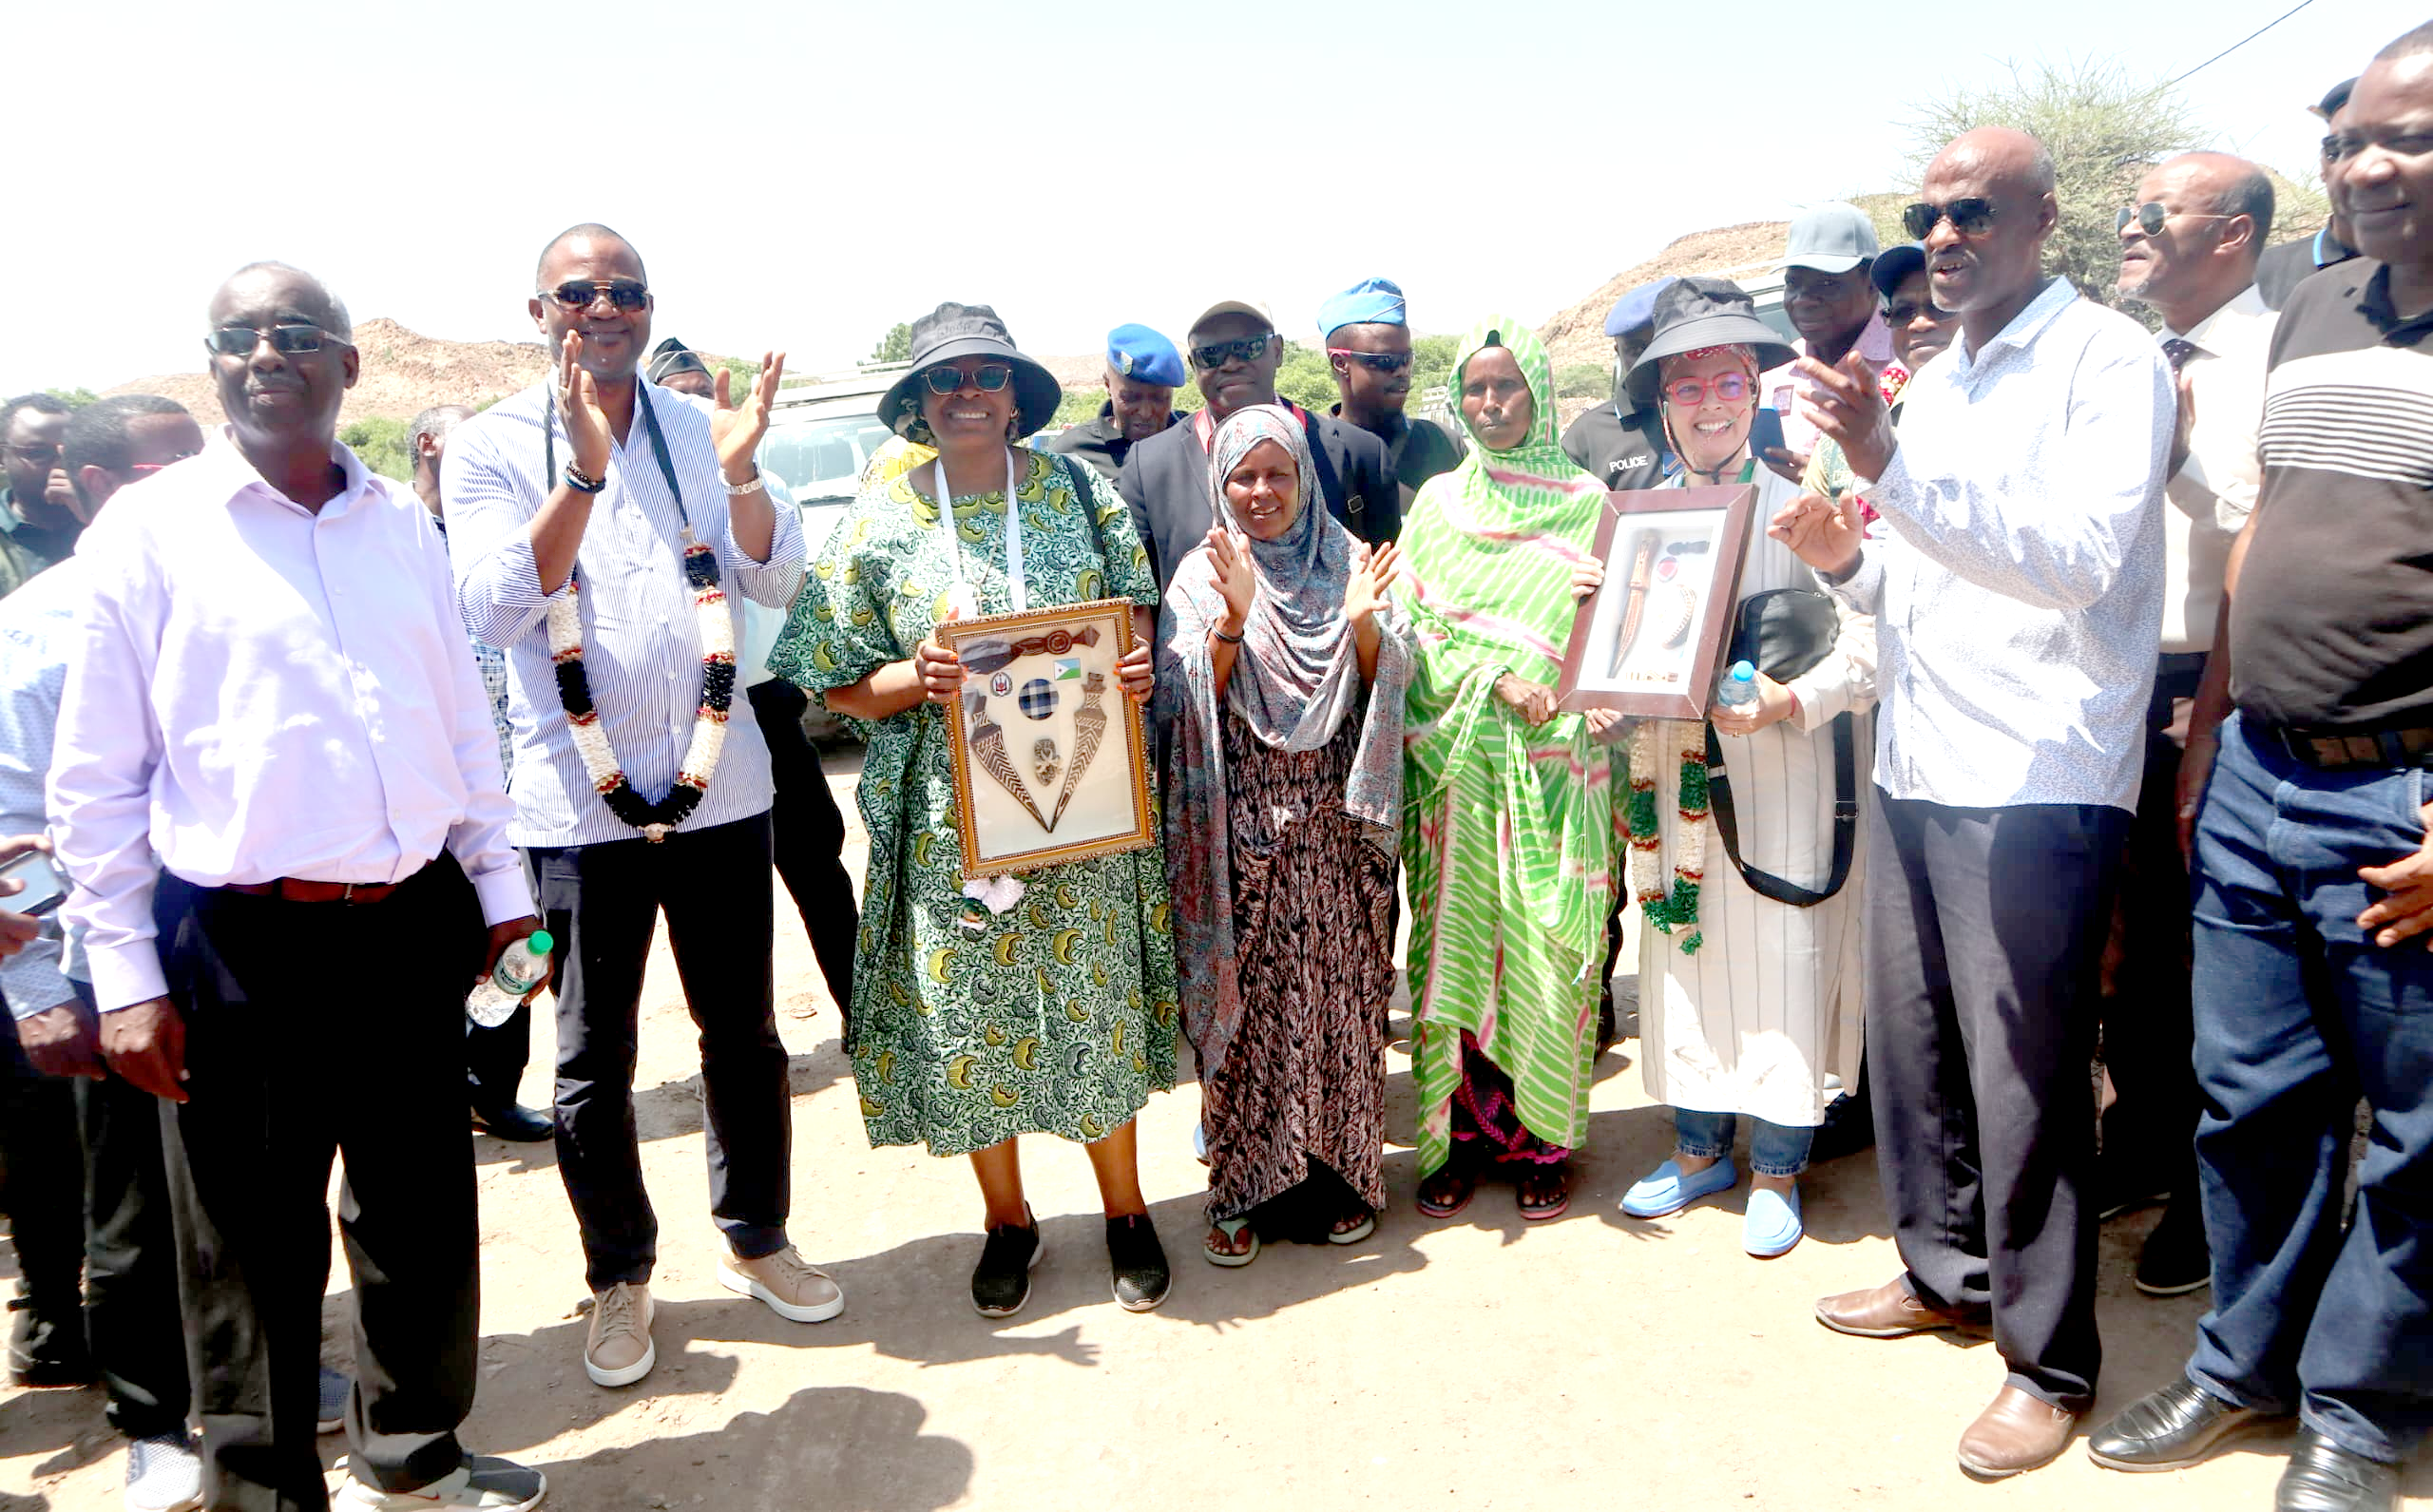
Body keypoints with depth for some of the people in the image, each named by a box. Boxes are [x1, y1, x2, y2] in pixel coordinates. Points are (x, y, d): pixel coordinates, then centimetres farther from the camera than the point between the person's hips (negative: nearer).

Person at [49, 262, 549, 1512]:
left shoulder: (400, 521, 9)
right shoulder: (146, 530, -3)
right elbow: (95, 776, -3)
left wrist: (499, 885, 12)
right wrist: (124, 973, -6)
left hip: (412, 924, 4)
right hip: (238, 943, -4)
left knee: (425, 1219, 16)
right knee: (256, 1250, 8)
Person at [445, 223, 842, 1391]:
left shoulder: (700, 428, 6)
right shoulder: (489, 447, -1)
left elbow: (775, 582, -2)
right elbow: (497, 609, -15)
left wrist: (739, 472, -20)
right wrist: (584, 468, -25)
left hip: (716, 785, 2)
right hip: (579, 801, -2)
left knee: (743, 1033, 13)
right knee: (593, 1059, 7)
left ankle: (756, 1237, 33)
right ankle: (619, 1275, 27)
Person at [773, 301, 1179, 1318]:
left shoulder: (1078, 491, 3)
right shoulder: (877, 522, 0)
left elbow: (1135, 617, 11)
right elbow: (841, 685, 1)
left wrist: (1136, 667, -11)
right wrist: (917, 679, -19)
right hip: (950, 811, 0)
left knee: (1097, 1000, 7)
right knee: (971, 1011, 8)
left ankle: (1125, 1209, 29)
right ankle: (1007, 1219, 31)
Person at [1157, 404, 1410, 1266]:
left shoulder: (1345, 561, 6)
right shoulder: (1202, 576, 3)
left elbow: (1382, 686, 1)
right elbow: (1185, 697, -7)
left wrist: (1363, 622, -17)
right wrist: (1232, 621, -21)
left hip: (1333, 822, 1)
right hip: (1241, 826, -1)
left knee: (1339, 990, 5)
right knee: (1246, 997, 2)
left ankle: (1340, 1172, 20)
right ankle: (1246, 1186, 14)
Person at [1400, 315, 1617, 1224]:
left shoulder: (1586, 502, 5)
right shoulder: (1437, 503, 11)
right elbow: (1414, 629, 4)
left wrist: (1548, 689, -17)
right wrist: (1496, 677, -12)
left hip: (1552, 762, -1)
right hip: (1456, 762, 2)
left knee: (1545, 949, 0)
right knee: (1454, 945, 3)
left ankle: (1541, 1139, 14)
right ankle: (1463, 1134, 15)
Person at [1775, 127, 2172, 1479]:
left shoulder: (2108, 360, -6)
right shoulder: (1928, 384, 17)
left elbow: (2083, 557, -21)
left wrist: (1894, 466, -28)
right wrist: (1844, 557, 1)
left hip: (2035, 782, -7)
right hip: (1911, 768, 8)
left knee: (2026, 1079, 0)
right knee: (1912, 1041, 16)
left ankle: (2048, 1360, 16)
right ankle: (1946, 1270, 35)